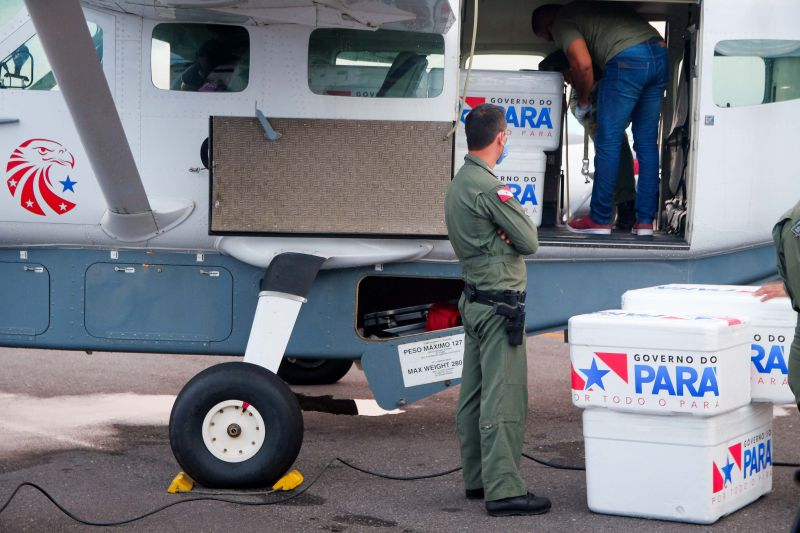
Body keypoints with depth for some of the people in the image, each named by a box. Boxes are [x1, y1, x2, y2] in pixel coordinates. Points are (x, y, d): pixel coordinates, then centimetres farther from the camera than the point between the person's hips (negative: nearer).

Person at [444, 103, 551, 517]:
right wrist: (514, 233, 5)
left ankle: (477, 479, 22)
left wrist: (504, 233, -5)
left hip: (473, 299, 10)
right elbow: (530, 241, -15)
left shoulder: (457, 184, 12)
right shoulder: (489, 188, -19)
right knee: (504, 400, -9)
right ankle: (503, 491, -9)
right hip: (500, 302, -10)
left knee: (474, 396, 14)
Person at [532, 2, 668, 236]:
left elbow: (582, 64, -7)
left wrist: (582, 102, 9)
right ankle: (645, 221, 11)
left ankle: (599, 220, 6)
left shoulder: (562, 22, 7)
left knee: (608, 142, 2)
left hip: (628, 59, -8)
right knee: (647, 143, 11)